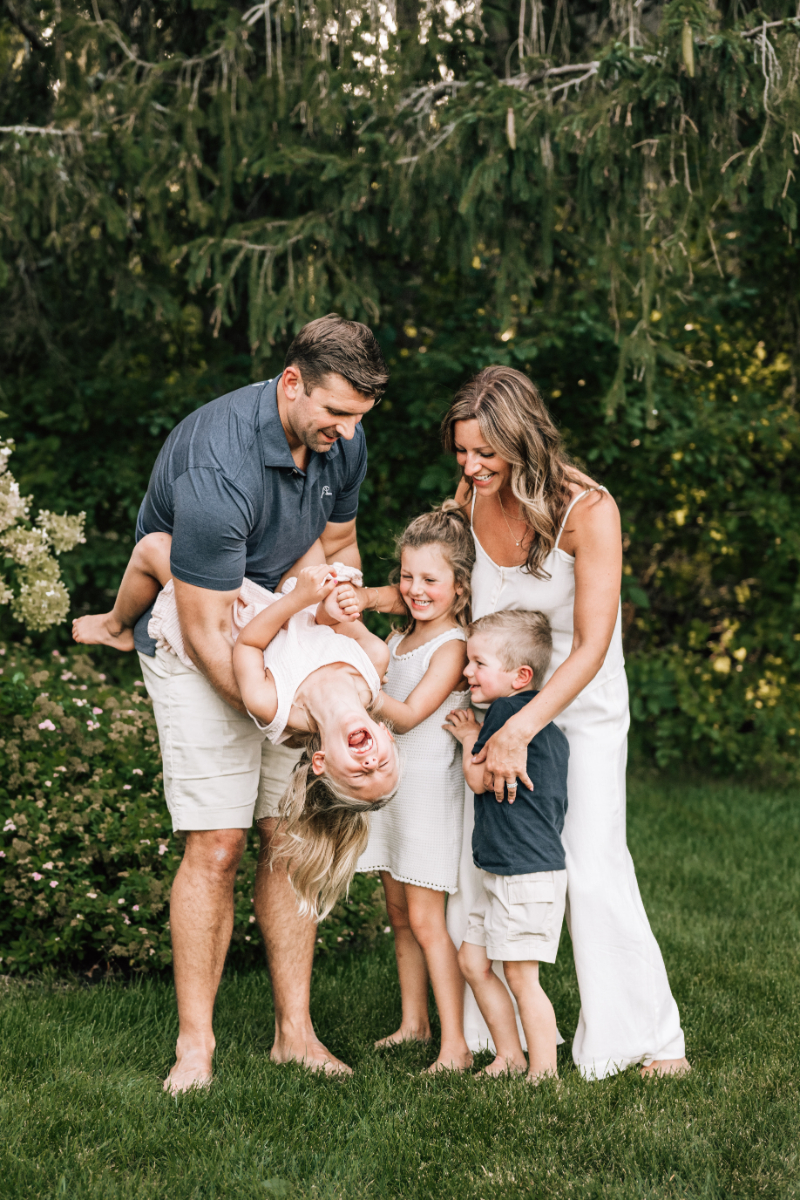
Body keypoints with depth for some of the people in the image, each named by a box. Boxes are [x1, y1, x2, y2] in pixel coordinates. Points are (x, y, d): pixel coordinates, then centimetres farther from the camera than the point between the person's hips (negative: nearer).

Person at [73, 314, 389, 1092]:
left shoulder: (342, 441, -8)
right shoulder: (217, 468, -31)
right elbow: (208, 630, -28)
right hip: (192, 642, -6)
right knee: (216, 844, -12)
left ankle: (294, 1032, 9)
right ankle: (195, 1046, -2)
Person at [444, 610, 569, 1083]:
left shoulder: (510, 710, -16)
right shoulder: (547, 727, 14)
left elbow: (479, 778, -11)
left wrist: (470, 736, 5)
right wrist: (475, 736, 20)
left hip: (528, 874, -11)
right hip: (505, 872, 11)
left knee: (521, 975, -5)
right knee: (473, 960, 14)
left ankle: (543, 1074, 2)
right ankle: (509, 1057, 21)